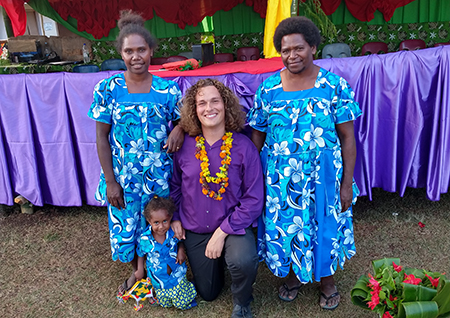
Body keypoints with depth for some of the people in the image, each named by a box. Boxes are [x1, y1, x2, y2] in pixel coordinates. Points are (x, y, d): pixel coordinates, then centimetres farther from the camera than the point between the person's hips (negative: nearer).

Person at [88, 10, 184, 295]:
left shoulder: (167, 89, -4)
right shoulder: (108, 88, -5)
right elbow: (102, 138, -3)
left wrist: (180, 129, -17)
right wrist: (110, 181, -7)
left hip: (159, 176, 0)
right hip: (123, 178, 1)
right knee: (126, 230, 15)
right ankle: (137, 272, 43)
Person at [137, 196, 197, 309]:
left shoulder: (174, 232, -20)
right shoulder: (145, 239, -21)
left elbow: (180, 241, 3)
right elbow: (141, 253, 0)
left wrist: (181, 250, -16)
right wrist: (140, 270, -2)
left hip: (176, 273, 0)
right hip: (158, 278, 1)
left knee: (183, 303, 4)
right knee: (165, 303, 15)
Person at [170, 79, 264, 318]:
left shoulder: (243, 146, -17)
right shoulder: (184, 146, -9)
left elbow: (254, 199, -17)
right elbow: (175, 185, 8)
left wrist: (222, 232, -20)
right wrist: (175, 217, 0)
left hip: (233, 225, -3)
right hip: (195, 230, 3)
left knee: (244, 261, -35)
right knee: (207, 293, 16)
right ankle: (217, 260, 50)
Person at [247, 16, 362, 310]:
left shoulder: (334, 85, -7)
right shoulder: (268, 88, -2)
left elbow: (347, 137, -5)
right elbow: (257, 136, 2)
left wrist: (347, 183, -6)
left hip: (323, 175, -1)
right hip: (280, 178, 1)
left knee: (325, 227, 11)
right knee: (284, 226, 12)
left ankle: (327, 278, 40)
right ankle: (293, 274, 42)